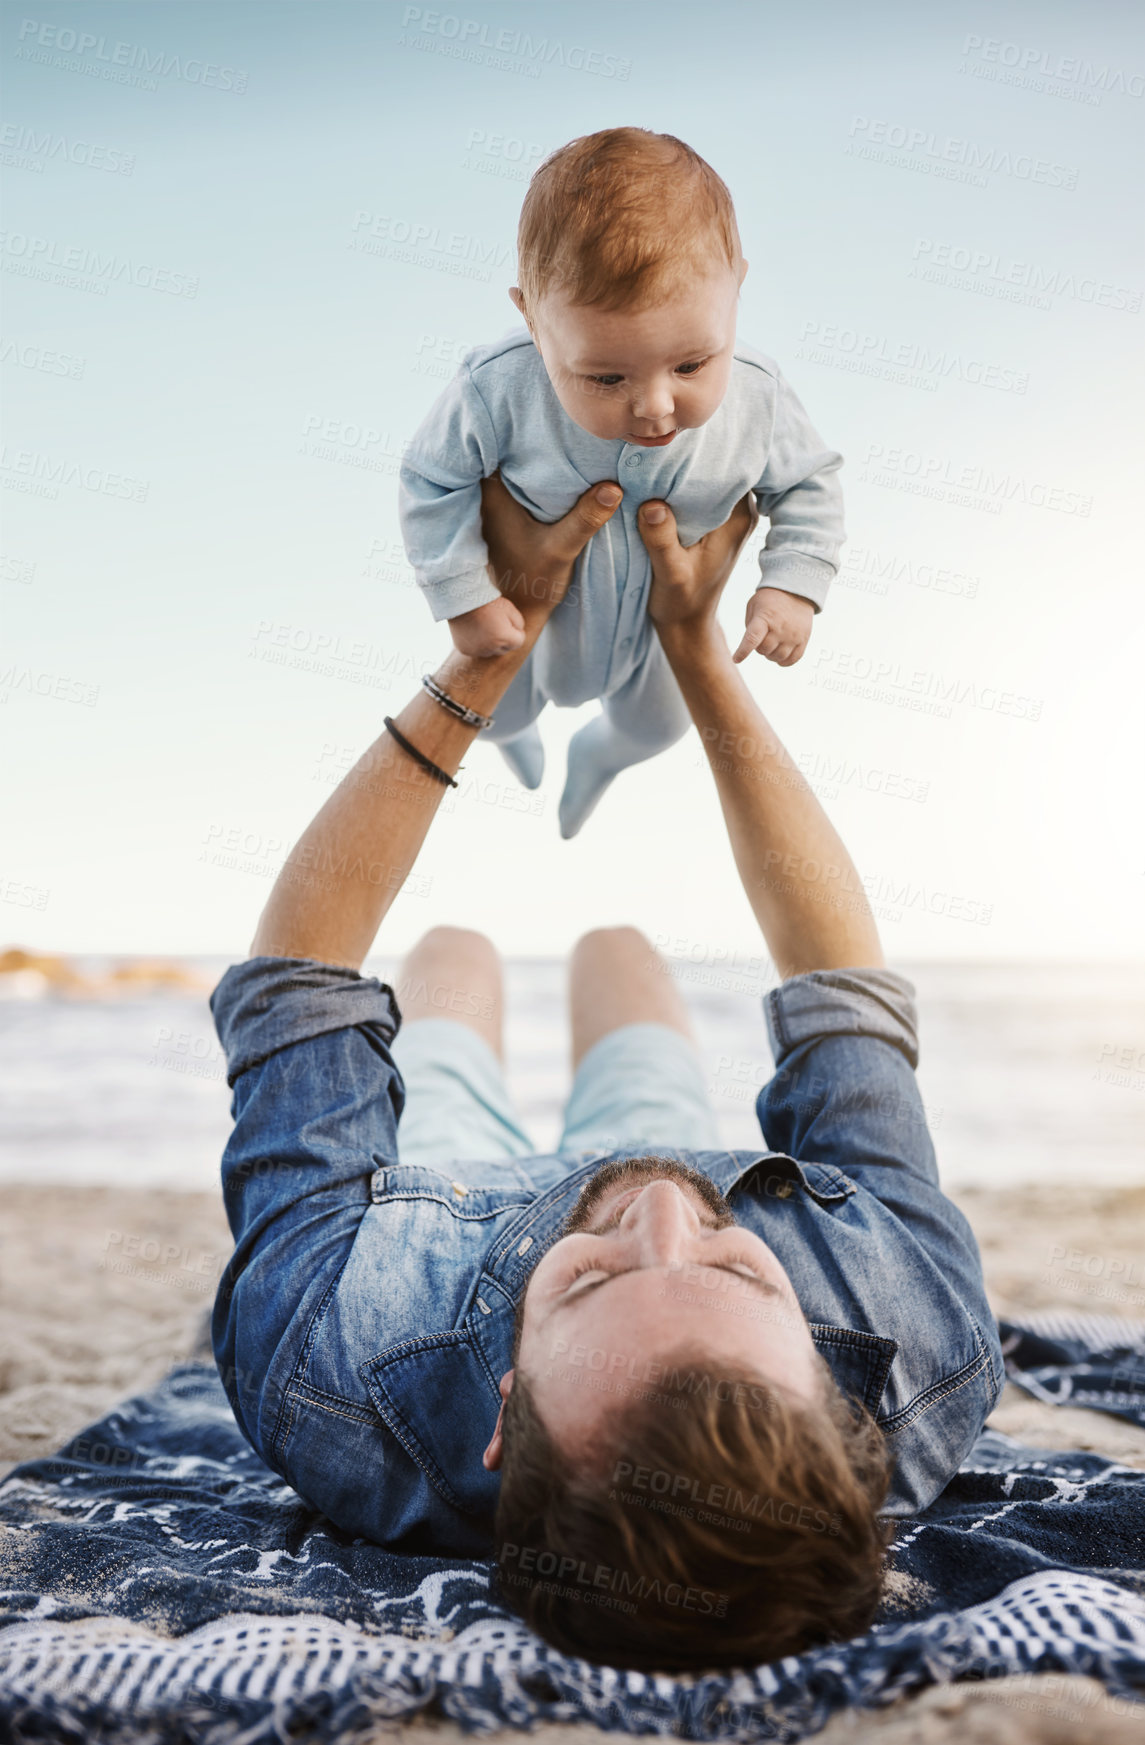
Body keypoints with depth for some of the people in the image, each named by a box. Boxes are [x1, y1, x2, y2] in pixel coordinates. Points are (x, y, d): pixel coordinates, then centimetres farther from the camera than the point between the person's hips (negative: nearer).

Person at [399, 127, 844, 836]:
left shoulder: (756, 400, -32)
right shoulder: (499, 391, -39)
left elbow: (809, 484, -10)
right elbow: (435, 481, -21)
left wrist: (794, 586, -21)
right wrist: (465, 598, -22)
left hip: (665, 622, 2)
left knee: (657, 725, 31)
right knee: (493, 712, 27)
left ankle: (600, 753, 69)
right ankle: (516, 723, 68)